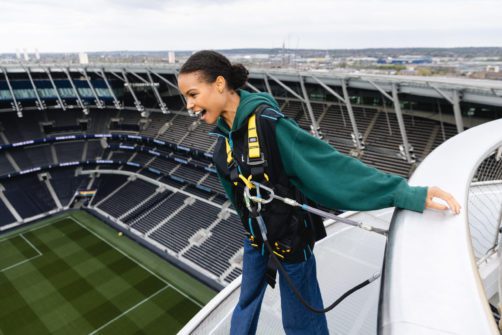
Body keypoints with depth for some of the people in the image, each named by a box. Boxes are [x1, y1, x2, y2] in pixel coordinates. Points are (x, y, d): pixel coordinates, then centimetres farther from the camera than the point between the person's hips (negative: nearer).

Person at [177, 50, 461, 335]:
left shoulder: (267, 123, -29)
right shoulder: (226, 132, -5)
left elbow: (330, 164, -30)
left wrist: (408, 195, -31)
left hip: (289, 236, -6)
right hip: (255, 234, 6)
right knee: (247, 301, 27)